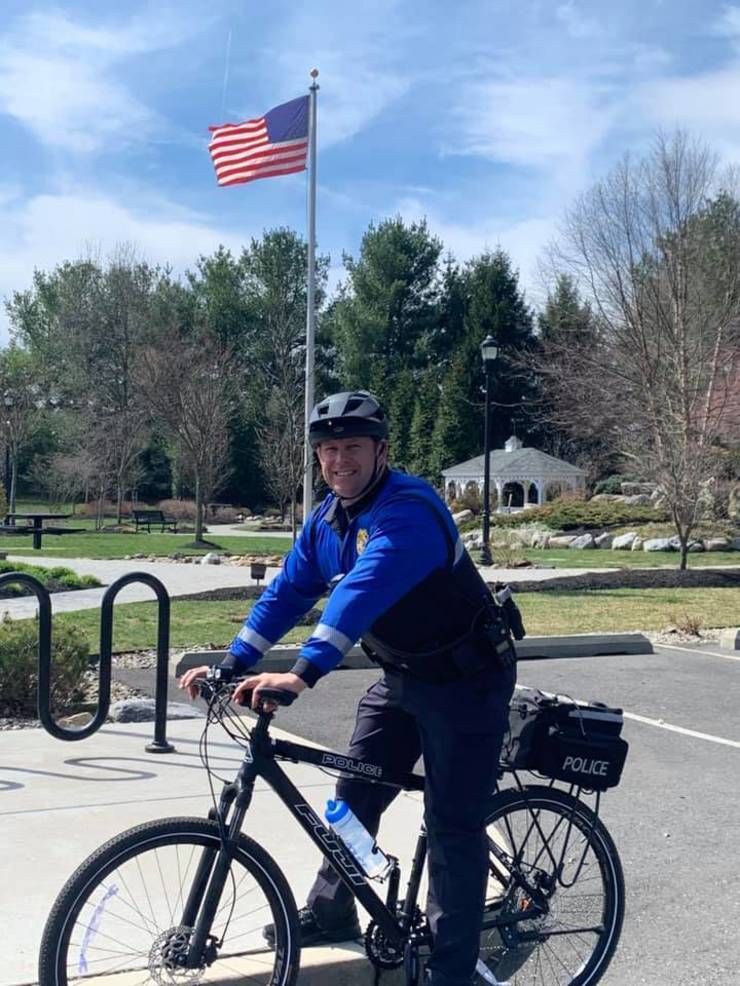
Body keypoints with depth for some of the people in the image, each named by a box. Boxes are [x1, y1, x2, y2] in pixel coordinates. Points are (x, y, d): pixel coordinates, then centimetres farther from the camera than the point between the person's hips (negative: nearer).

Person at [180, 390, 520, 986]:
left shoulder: (410, 510, -28)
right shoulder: (326, 521, 0)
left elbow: (362, 593, -41)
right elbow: (286, 594, 3)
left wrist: (302, 674, -49)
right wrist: (232, 665, -5)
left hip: (466, 680, -8)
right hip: (403, 677, 8)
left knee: (453, 824, -3)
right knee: (355, 797, 14)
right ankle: (331, 913, 34)